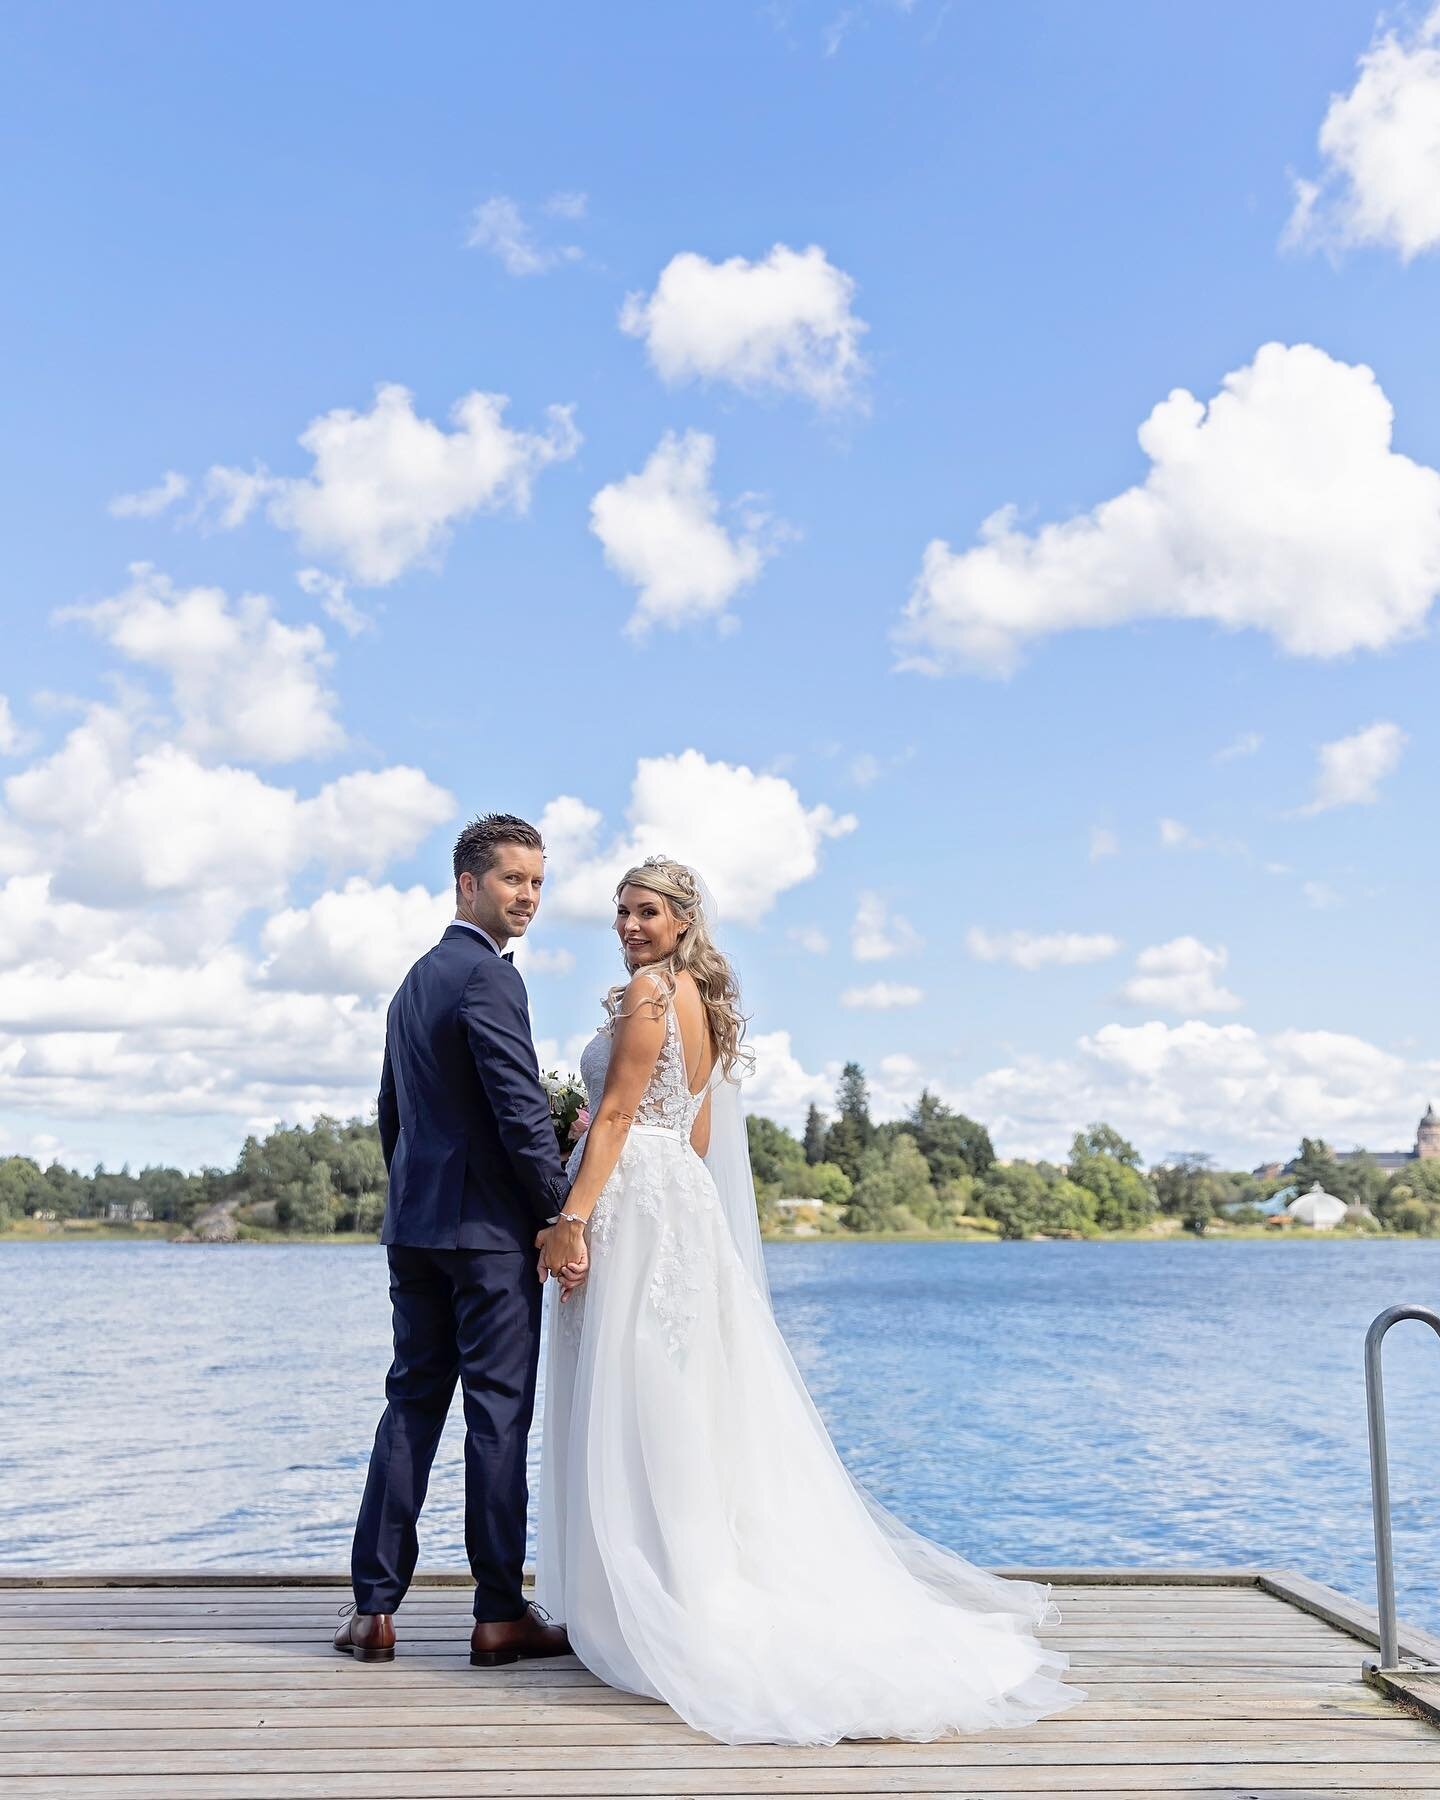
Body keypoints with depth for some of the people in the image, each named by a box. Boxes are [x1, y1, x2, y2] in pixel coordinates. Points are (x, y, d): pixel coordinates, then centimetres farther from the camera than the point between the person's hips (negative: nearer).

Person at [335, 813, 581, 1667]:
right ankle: (502, 1614, 5)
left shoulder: (414, 983, 17)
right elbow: (522, 1110, -18)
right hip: (489, 1226, -8)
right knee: (499, 1411, -2)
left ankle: (375, 1608, 12)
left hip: (413, 1224, 9)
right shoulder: (488, 976, -12)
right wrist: (564, 1218, -13)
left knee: (413, 1401, 11)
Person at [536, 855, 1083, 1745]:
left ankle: (658, 1611, 0)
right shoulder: (706, 1003, 17)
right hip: (686, 1204, 9)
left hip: (635, 1204, -9)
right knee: (688, 1408, 12)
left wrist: (572, 1219, -18)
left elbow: (615, 1115, -16)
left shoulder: (650, 991, -10)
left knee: (635, 1407, -4)